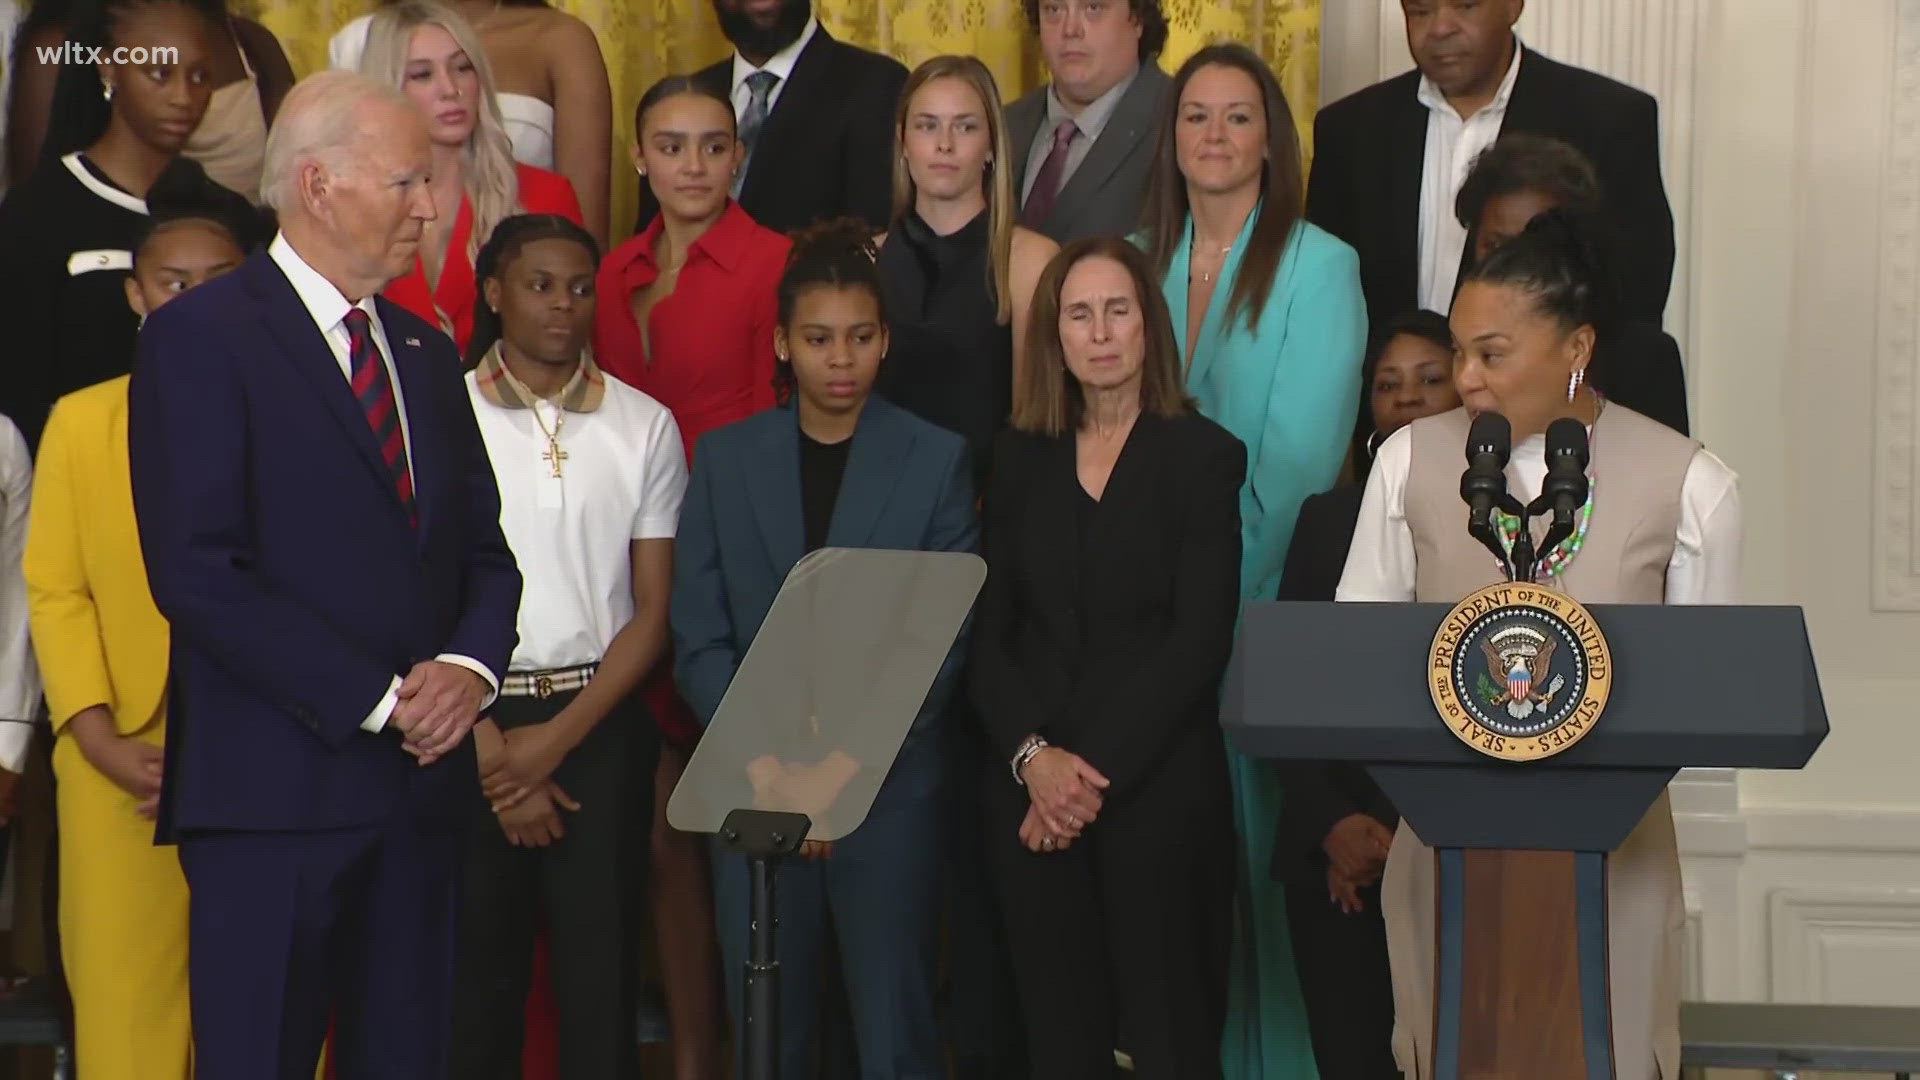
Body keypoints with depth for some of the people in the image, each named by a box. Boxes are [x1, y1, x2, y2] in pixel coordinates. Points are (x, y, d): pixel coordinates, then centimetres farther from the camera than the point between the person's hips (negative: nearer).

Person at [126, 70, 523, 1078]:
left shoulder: (424, 351, 17)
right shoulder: (199, 336, -5)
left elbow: (484, 550, 17)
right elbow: (197, 572, -14)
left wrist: (469, 665, -5)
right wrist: (377, 699, -14)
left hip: (420, 776, 6)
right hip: (273, 785, -6)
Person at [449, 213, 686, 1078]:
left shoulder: (644, 427, 5)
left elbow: (652, 611, 3)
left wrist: (557, 739, -7)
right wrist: (491, 748, -7)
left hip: (598, 723, 1)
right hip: (473, 722, -1)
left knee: (601, 970, -1)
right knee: (475, 967, 4)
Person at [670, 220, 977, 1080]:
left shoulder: (936, 460, 2)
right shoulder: (724, 457, 7)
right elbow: (699, 637, 3)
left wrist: (850, 762, -13)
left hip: (890, 789, -1)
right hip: (756, 792, 2)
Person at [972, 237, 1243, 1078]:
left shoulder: (1203, 455, 0)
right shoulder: (1022, 458, 10)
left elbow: (1199, 640, -8)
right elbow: (990, 631, 5)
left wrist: (1099, 771, -13)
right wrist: (1033, 757, -11)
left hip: (1158, 784, -3)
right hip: (1031, 789, 3)